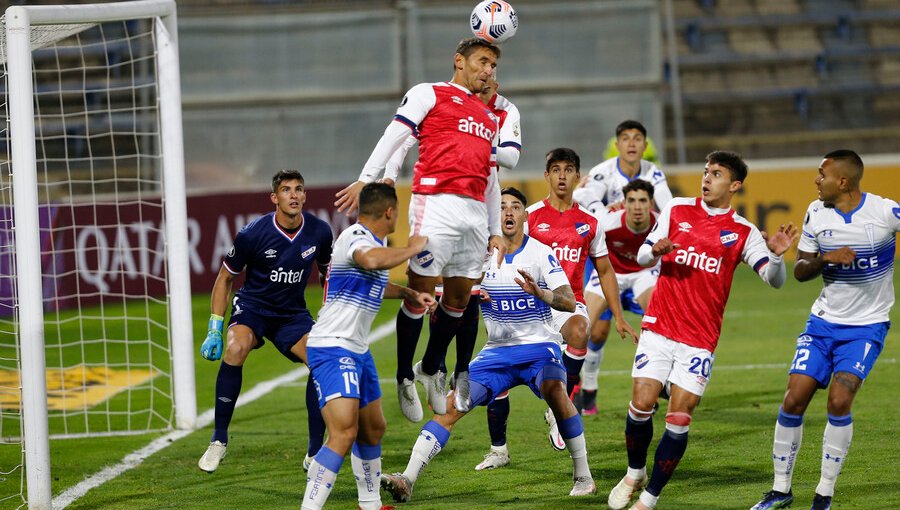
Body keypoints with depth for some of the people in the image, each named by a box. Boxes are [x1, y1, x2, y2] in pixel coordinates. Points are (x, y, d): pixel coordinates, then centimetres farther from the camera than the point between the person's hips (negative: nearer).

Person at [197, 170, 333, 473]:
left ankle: (314, 454, -8)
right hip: (252, 306, -3)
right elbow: (225, 278, -4)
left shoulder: (319, 232, -10)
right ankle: (219, 440, -20)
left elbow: (327, 271, 11)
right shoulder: (253, 234, -18)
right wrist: (214, 330, -8)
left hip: (292, 313, 3)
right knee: (235, 349, -34)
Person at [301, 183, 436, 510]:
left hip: (357, 351, 11)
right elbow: (372, 261, -43)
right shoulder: (355, 238, -17)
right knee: (344, 432, -23)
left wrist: (409, 294, 29)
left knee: (373, 429, 21)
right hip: (332, 350, -11)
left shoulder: (375, 240, 14)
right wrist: (413, 248, -27)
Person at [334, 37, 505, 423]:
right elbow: (394, 135, -4)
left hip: (475, 213, 6)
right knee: (420, 292, -6)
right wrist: (367, 178, -16)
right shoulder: (429, 95, 7)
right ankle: (404, 377, 4)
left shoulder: (489, 118, 26)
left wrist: (495, 231, 23)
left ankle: (431, 369, 24)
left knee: (460, 298, 7)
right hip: (436, 205, -6)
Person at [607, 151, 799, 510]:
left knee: (679, 418, -7)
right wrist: (655, 252, -13)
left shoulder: (742, 233, 1)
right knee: (642, 404, -8)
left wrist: (776, 255, -26)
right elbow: (643, 256, 10)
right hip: (659, 328, 1)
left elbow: (774, 279, -5)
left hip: (700, 340, -1)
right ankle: (634, 474, 18)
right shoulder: (676, 210, 6)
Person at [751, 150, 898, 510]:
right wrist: (826, 258, -16)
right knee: (794, 399, -4)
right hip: (823, 321, 4)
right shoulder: (816, 213, -1)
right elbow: (800, 271, 4)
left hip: (867, 326, -4)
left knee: (839, 401, -18)